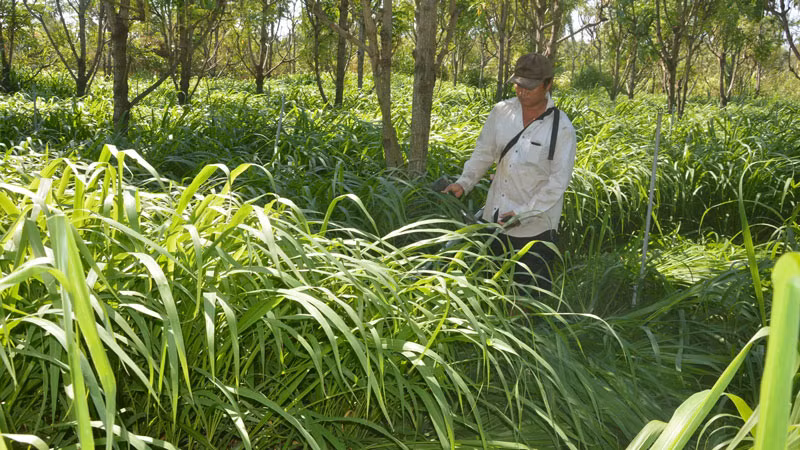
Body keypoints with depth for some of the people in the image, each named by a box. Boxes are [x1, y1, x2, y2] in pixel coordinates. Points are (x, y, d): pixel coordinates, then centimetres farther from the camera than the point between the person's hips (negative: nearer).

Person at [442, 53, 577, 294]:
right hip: (495, 219, 5)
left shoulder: (561, 127, -13)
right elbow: (484, 153, 9)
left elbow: (558, 181, -13)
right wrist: (464, 183, -6)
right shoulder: (501, 112, -1)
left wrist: (523, 213, -20)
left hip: (534, 226, -4)